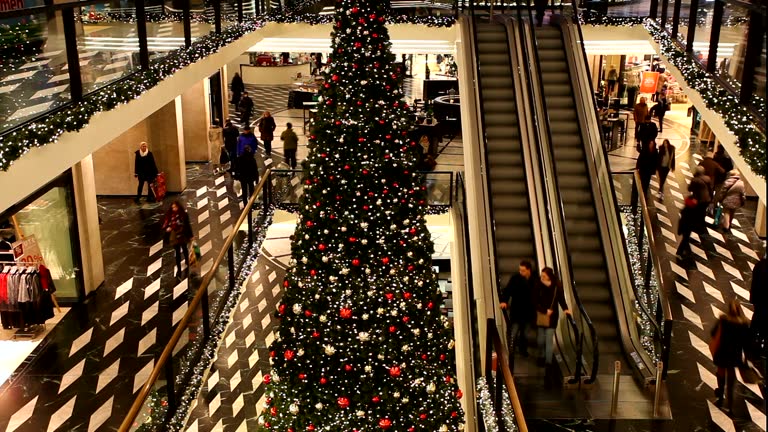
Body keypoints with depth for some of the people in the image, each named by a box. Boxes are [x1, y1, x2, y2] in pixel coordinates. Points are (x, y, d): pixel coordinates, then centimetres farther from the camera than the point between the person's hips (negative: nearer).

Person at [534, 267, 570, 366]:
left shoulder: (557, 286, -10)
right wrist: (545, 311, -17)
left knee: (549, 340, -3)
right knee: (540, 340, 9)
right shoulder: (538, 286, -11)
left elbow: (561, 298, 3)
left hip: (552, 316, -1)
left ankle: (548, 361, 4)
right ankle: (541, 357, 33)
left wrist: (565, 309, -11)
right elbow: (535, 302, -9)